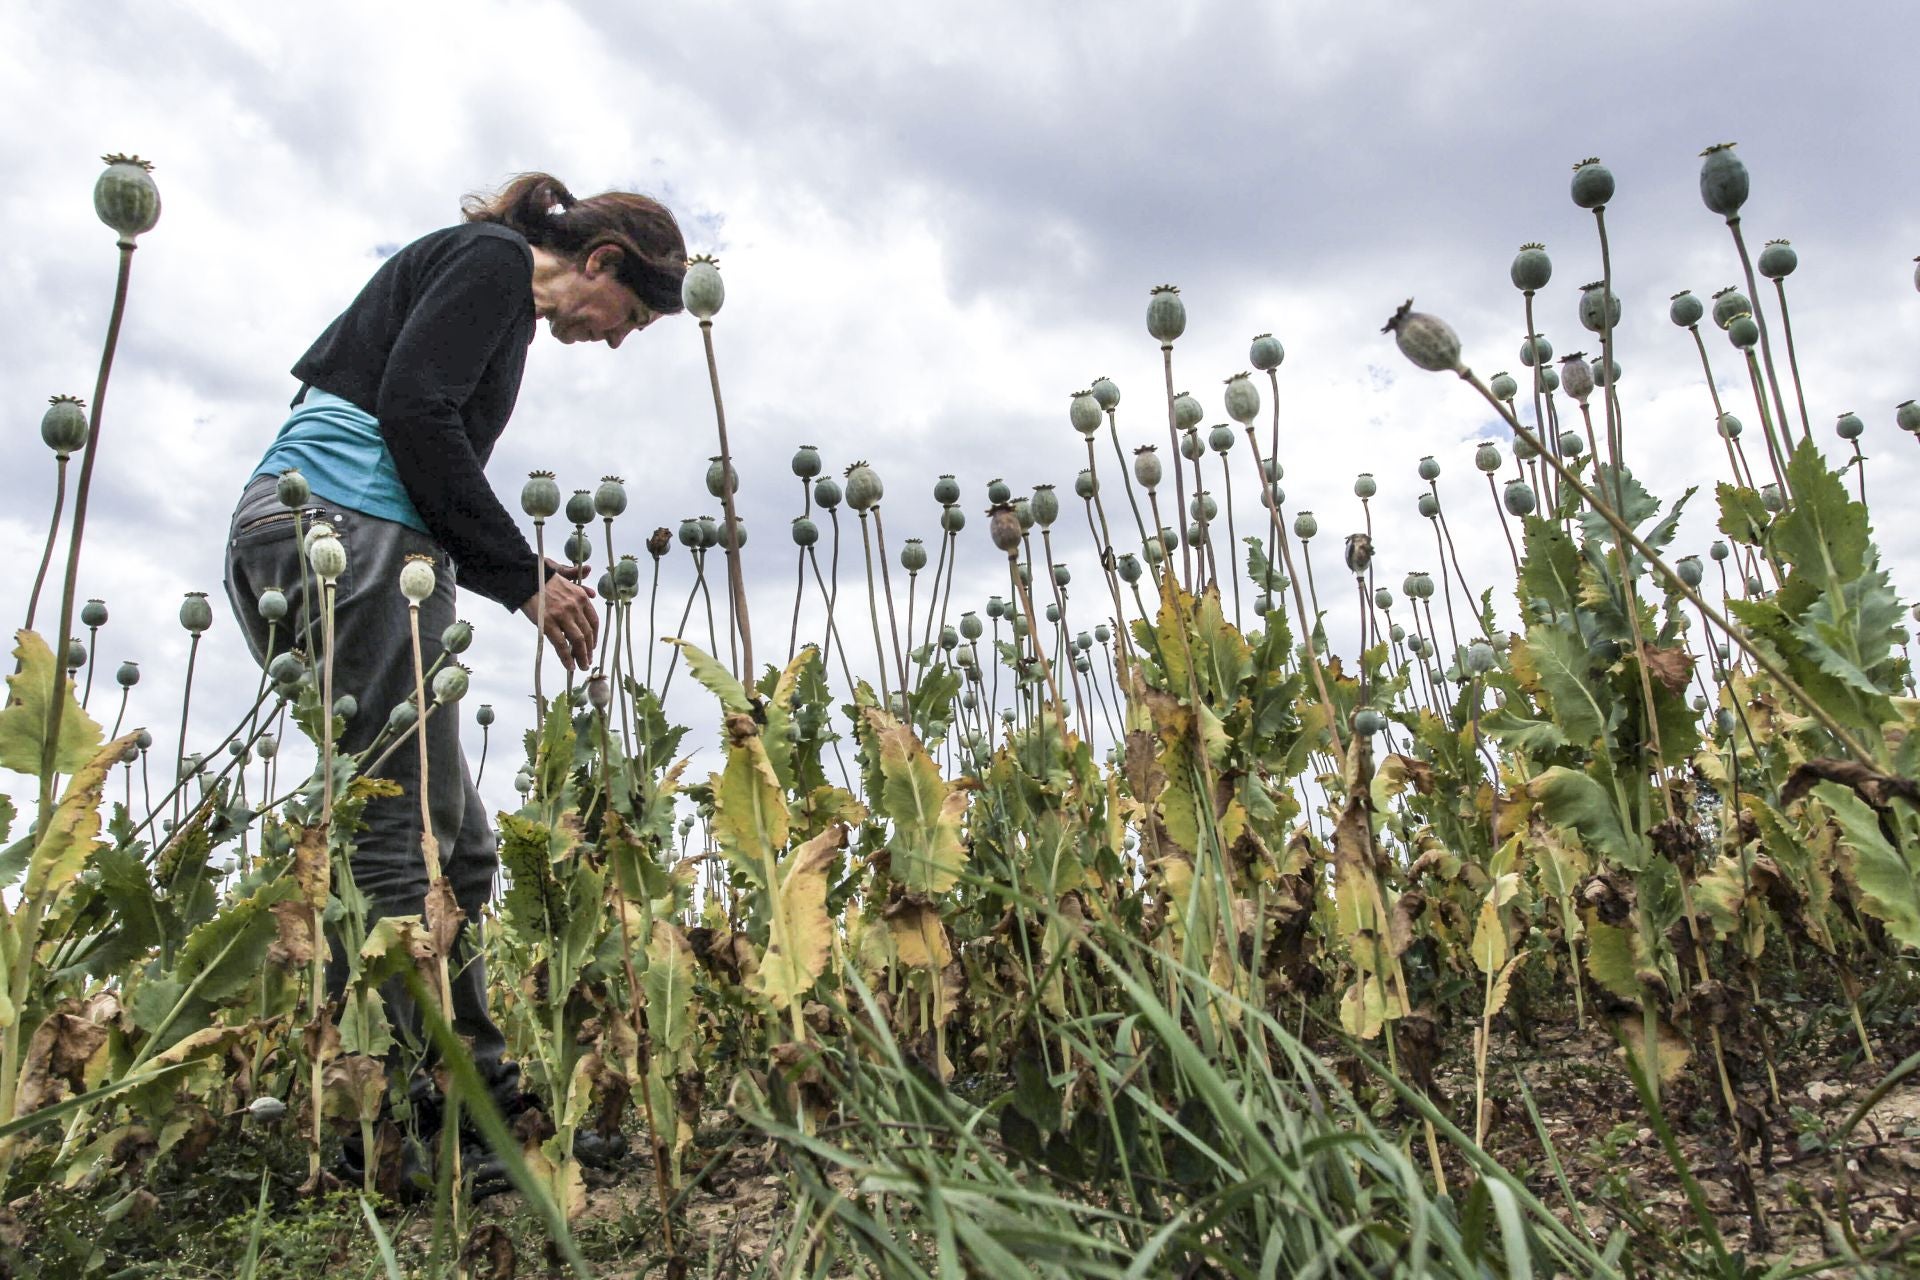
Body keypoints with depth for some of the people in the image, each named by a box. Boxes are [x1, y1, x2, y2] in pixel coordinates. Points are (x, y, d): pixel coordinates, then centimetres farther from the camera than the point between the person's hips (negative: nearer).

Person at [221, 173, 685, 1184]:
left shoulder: (493, 286, 28)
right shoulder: (494, 256, 1)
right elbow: (413, 409, -15)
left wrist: (526, 575, 14)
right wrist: (523, 577, -10)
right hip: (345, 523, -10)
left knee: (453, 842, 7)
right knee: (402, 834, -11)